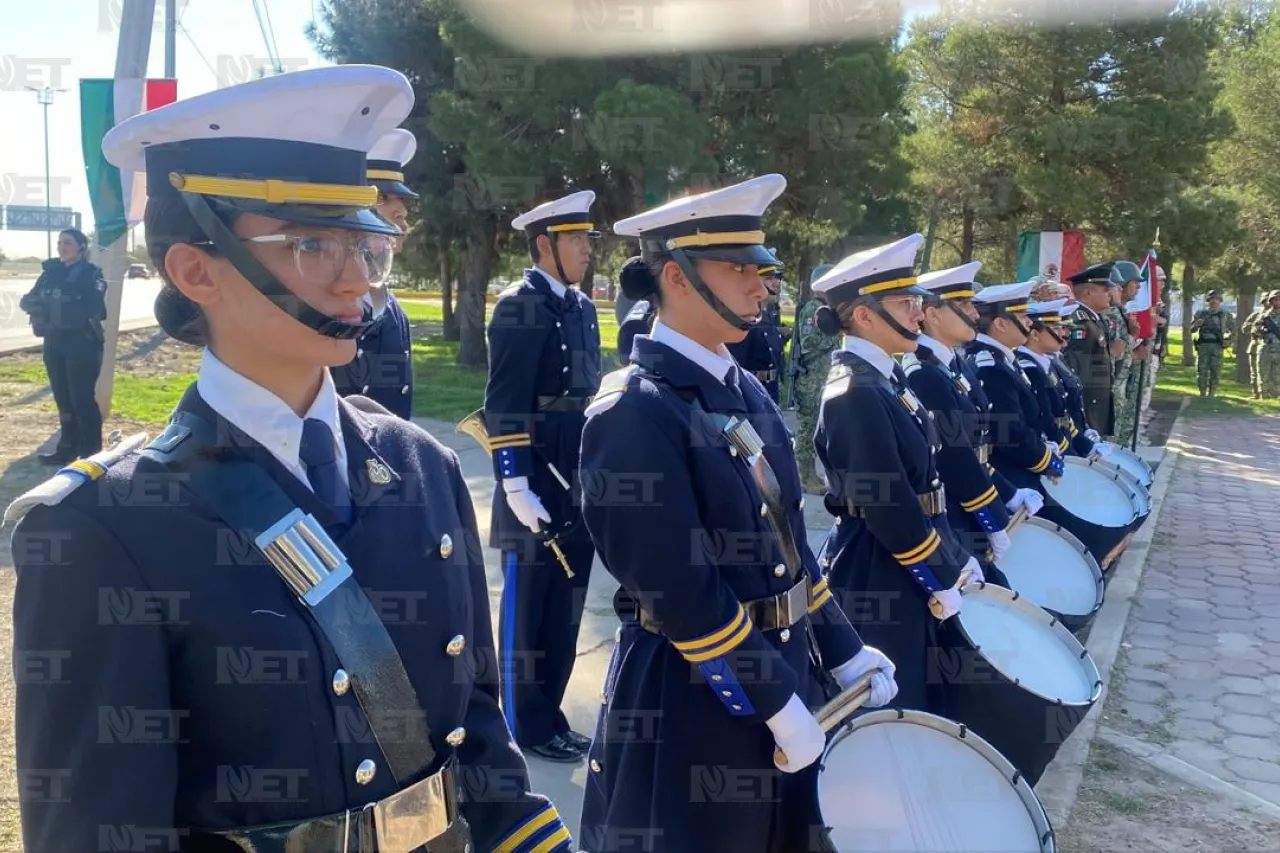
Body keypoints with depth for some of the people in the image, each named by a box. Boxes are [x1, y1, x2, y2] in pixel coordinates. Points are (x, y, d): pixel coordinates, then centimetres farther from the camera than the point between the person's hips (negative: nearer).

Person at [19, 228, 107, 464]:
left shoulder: (91, 274, -7)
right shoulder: (51, 271, 11)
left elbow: (92, 309, -21)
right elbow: (27, 300, 6)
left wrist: (57, 309, -27)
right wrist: (36, 304, -17)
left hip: (83, 345, -6)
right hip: (54, 343, 6)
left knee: (82, 399, -6)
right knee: (63, 399, 12)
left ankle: (91, 452, 1)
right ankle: (67, 448, 21)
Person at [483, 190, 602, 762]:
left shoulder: (582, 306, 13)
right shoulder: (520, 305, -12)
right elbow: (504, 406, -16)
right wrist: (516, 485, -20)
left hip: (579, 488, 8)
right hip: (539, 488, -8)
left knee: (565, 608, 15)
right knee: (527, 611, 5)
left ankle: (549, 717, 29)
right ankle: (526, 727, 19)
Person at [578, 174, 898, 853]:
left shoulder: (745, 390, 7)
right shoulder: (632, 412, -20)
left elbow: (787, 541, 11)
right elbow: (681, 590, -23)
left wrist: (840, 651, 9)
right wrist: (773, 701, -18)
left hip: (782, 668, 8)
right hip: (691, 699, -8)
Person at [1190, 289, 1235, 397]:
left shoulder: (1225, 314, 8)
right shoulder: (1201, 313, 9)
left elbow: (1233, 329, 15)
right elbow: (1192, 329, 13)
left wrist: (1229, 339, 0)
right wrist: (1197, 325, -9)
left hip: (1217, 346, 0)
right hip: (1203, 345, 0)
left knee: (1215, 372, 0)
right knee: (1201, 372, -2)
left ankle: (1211, 395, 7)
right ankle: (1202, 395, 6)